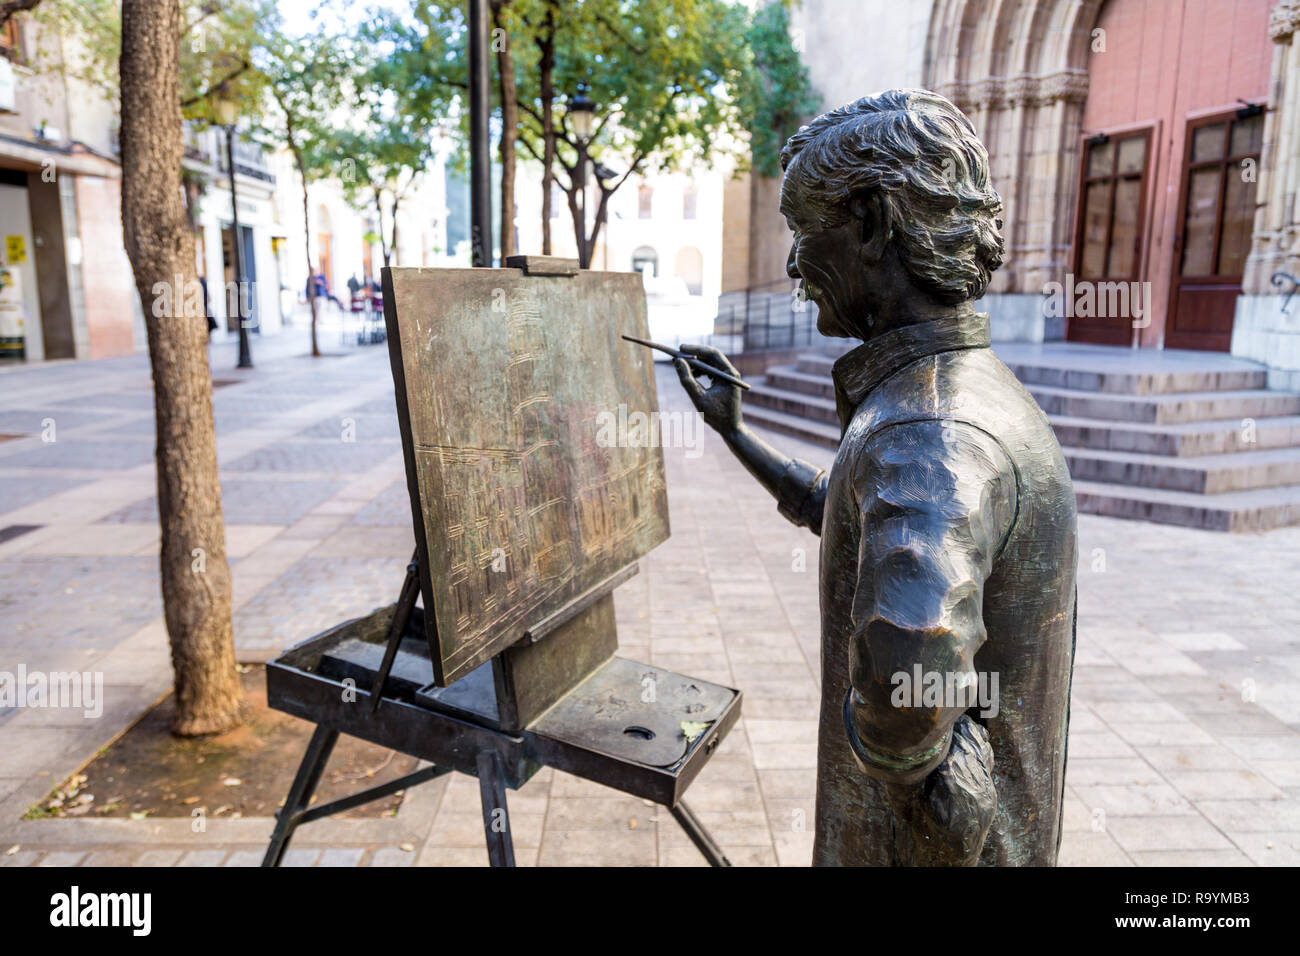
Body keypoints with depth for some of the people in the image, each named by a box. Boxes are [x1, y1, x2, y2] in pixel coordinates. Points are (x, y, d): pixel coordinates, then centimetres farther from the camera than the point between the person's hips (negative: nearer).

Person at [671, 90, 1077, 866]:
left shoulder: (929, 434, -30)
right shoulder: (962, 392, 4)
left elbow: (911, 647, -50)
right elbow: (834, 509, 20)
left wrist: (901, 762, -30)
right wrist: (733, 430, 22)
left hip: (930, 838, -9)